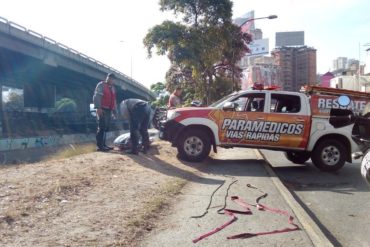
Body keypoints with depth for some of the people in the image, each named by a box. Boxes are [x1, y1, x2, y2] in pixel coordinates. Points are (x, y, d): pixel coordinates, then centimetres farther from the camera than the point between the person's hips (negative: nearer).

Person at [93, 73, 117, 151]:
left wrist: (114, 111, 23)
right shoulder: (101, 85, -3)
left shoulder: (112, 87, 22)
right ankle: (100, 146, -11)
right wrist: (98, 108, -23)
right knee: (101, 128, -12)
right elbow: (96, 97, -14)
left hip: (109, 110, 8)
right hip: (102, 110, -8)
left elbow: (113, 100, 26)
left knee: (106, 128, 9)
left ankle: (103, 144, 15)